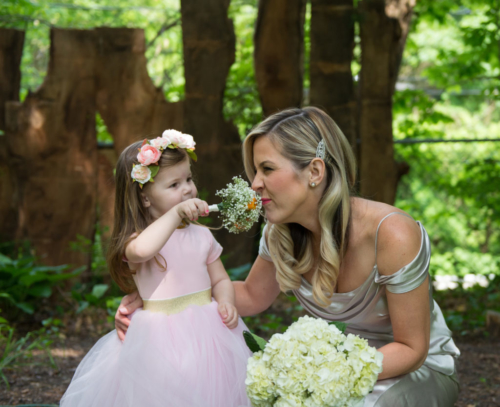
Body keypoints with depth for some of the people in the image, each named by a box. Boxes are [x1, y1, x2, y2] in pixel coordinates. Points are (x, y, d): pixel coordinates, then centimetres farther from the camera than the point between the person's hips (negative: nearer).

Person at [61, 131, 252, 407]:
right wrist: (175, 214, -33)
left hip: (206, 332, 4)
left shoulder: (201, 235, 7)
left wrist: (225, 302, -6)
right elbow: (141, 250, -36)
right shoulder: (136, 239, -10)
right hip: (161, 341, -4)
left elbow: (220, 280, 15)